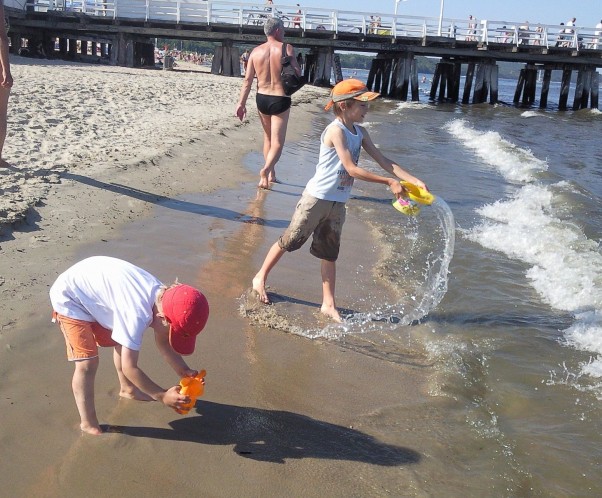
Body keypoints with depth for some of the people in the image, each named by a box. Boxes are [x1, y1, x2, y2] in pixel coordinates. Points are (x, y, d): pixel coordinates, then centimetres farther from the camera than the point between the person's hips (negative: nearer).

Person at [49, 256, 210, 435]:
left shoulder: (162, 296, -12)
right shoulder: (137, 313, -38)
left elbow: (163, 343, 2)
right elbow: (129, 367, -30)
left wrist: (184, 371, -9)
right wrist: (162, 396, -23)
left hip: (94, 290, 8)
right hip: (69, 298, -8)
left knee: (122, 343, 17)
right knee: (88, 363, -14)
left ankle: (127, 389, 40)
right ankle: (88, 424, 2)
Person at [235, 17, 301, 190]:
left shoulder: (256, 51, 2)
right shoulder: (287, 49, -9)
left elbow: (247, 80, -2)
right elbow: (297, 74, -9)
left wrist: (241, 103, 0)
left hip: (261, 98, 4)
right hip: (280, 100, -4)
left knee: (268, 137, 23)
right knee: (277, 143, 1)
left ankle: (271, 174, 28)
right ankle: (265, 170, -24)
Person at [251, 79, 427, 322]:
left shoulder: (360, 132, 5)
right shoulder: (336, 131, -19)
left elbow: (383, 161, 4)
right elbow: (352, 169, -25)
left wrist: (413, 180, -7)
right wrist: (389, 182, -25)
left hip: (338, 203, 8)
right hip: (317, 199, -8)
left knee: (329, 254, 12)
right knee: (288, 242, 6)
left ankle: (328, 304, 19)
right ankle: (261, 277, 26)